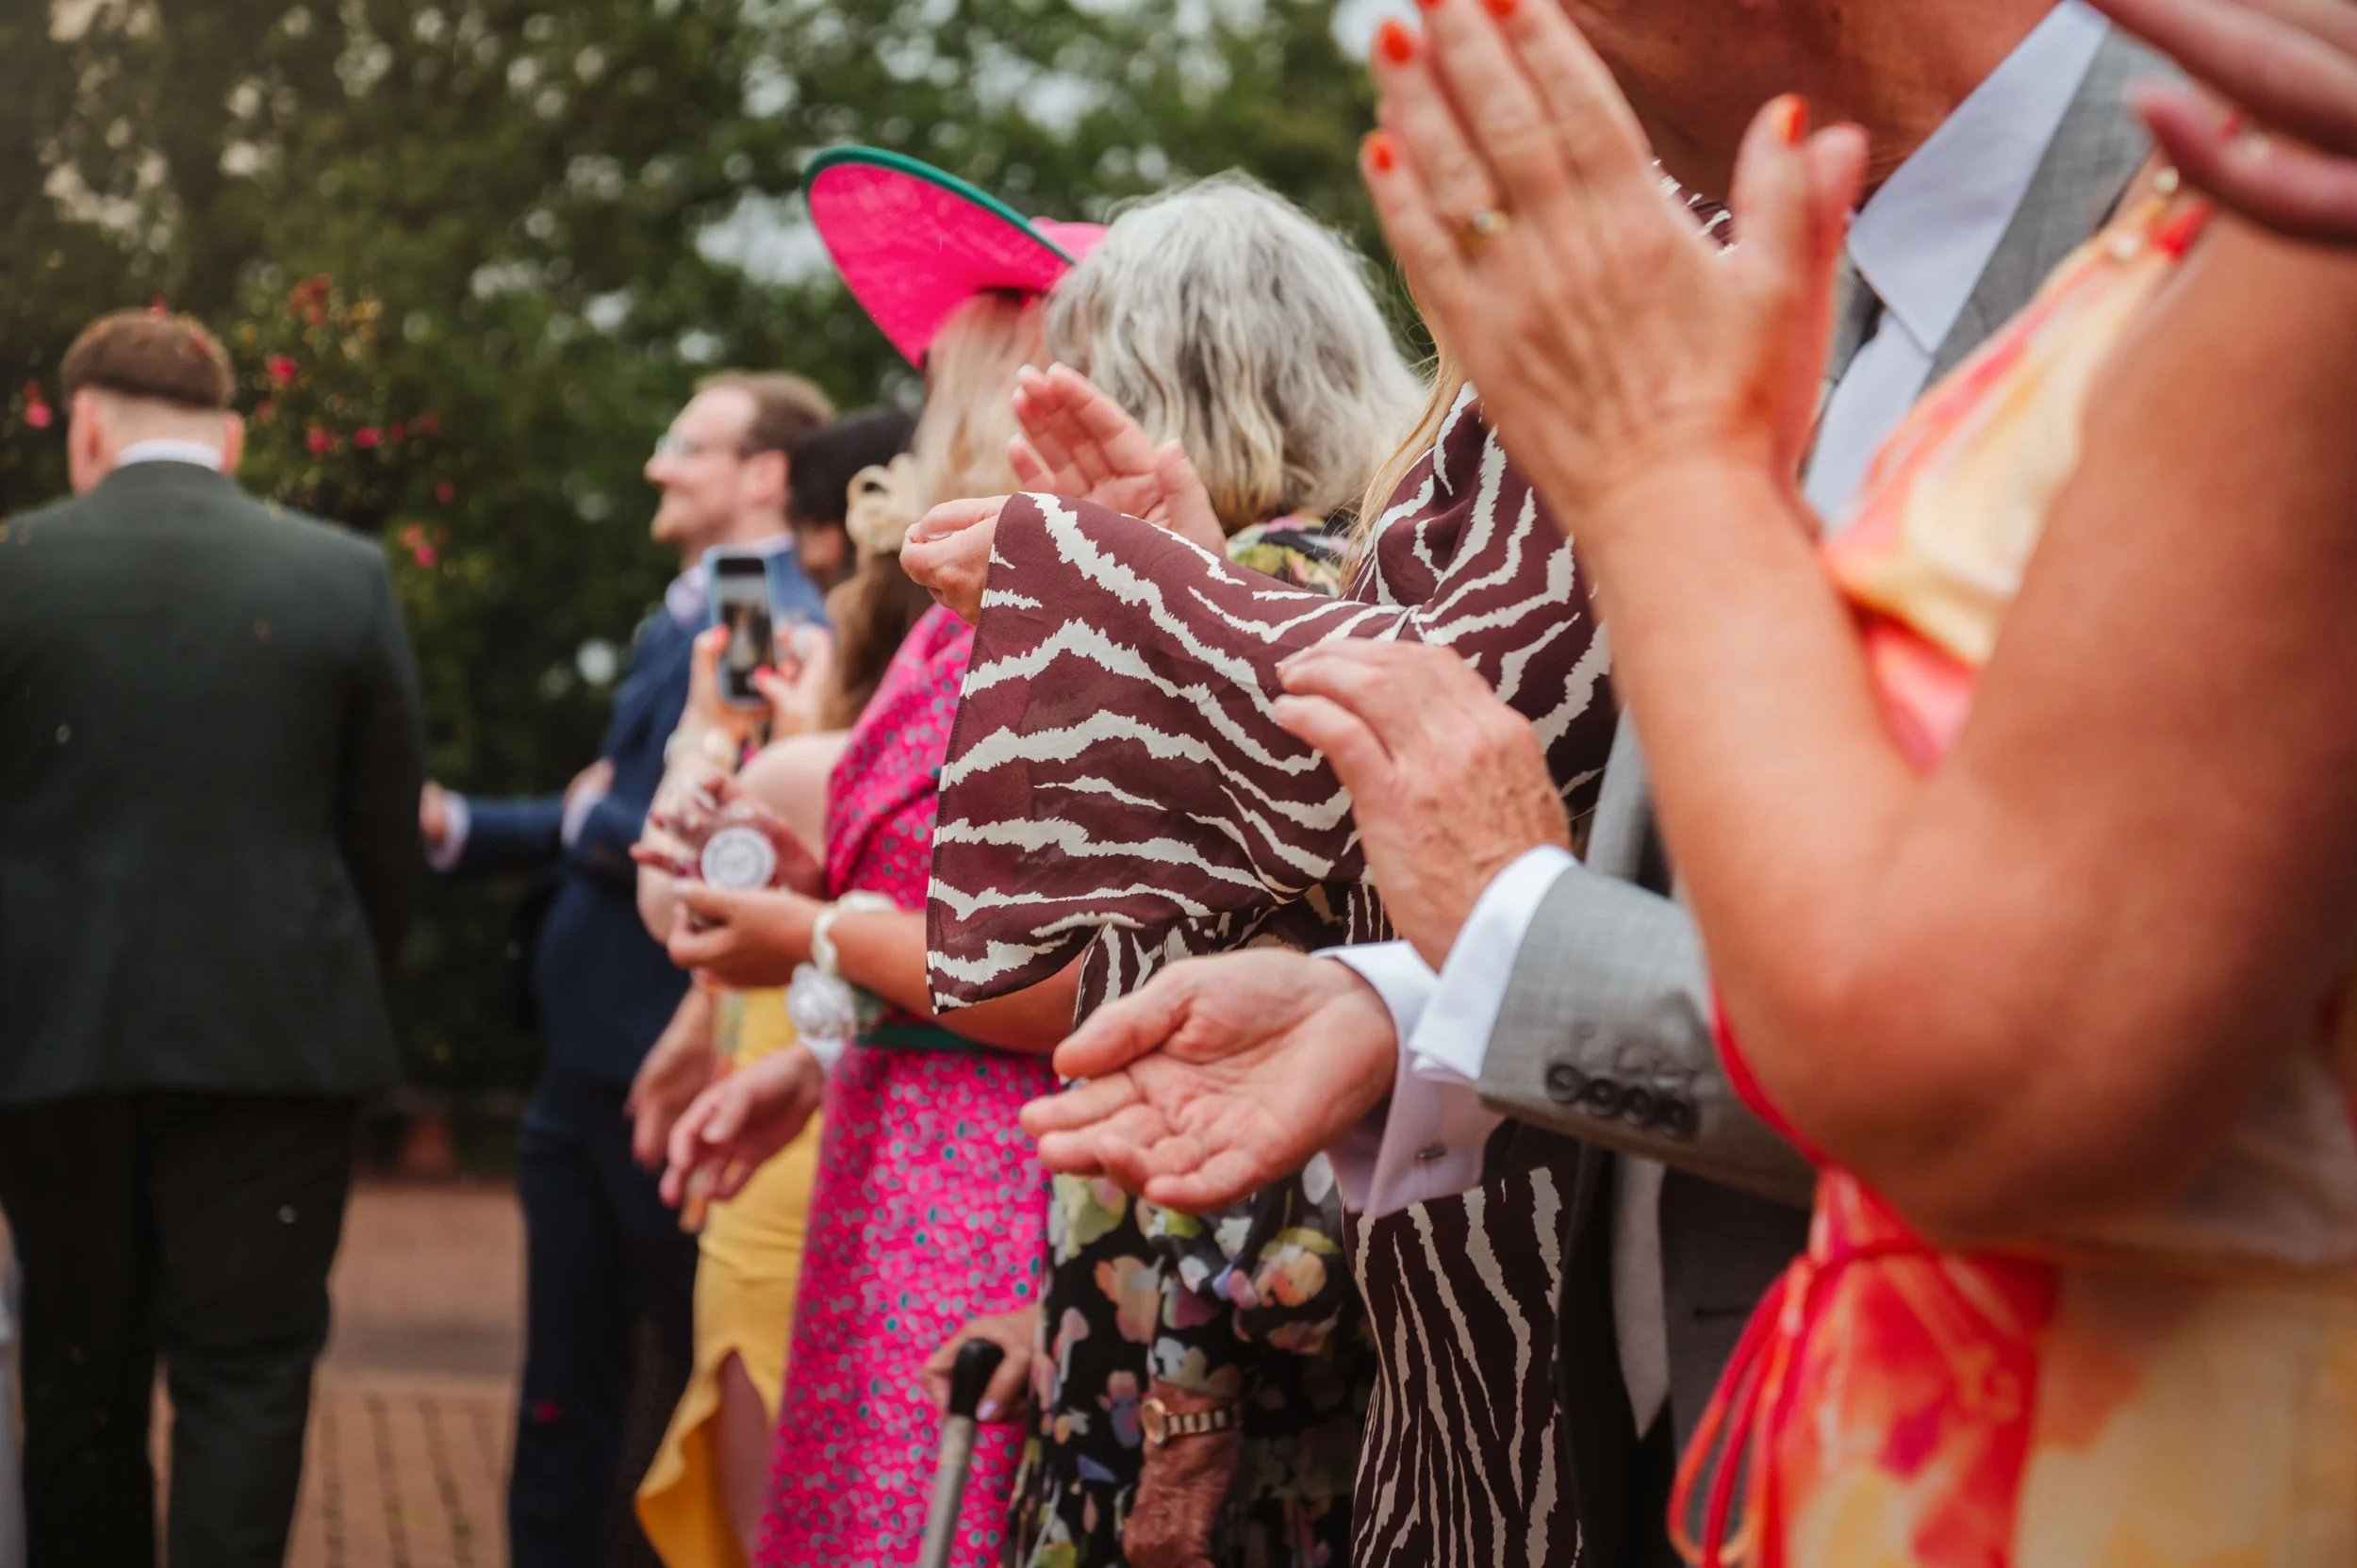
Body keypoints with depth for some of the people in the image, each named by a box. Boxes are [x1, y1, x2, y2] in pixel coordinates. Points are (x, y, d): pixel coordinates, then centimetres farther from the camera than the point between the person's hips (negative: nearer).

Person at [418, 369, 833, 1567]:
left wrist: (591, 818, -9)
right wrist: (455, 827, 7)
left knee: (699, 1384, 5)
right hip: (594, 1063, 9)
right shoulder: (688, 619, 14)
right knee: (568, 1389, 17)